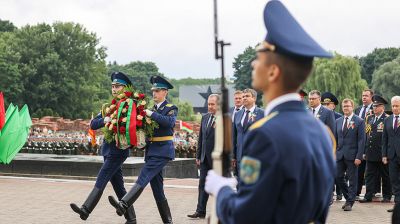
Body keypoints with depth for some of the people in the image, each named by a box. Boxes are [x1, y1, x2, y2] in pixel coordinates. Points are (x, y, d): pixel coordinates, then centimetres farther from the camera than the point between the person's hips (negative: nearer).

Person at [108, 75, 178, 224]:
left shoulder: (171, 108, -2)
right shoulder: (153, 109, 18)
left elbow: (170, 122, -22)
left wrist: (152, 114, -21)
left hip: (162, 150, -8)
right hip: (151, 150, 8)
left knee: (143, 177, -21)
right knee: (157, 188, 7)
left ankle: (123, 205, -34)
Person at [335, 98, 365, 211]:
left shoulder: (359, 121, -3)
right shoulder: (338, 121, 12)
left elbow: (361, 140, -7)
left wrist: (359, 156, -14)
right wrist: (333, 153, 8)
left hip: (352, 155, -5)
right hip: (340, 155, 5)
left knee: (352, 179, 1)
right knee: (338, 177, 4)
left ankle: (350, 202, 9)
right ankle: (349, 197, 22)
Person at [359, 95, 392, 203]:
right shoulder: (370, 119, 13)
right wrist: (365, 151, 11)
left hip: (383, 153, -5)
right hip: (371, 153, 5)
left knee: (385, 176, 6)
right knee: (370, 175, 4)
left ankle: (387, 196, 15)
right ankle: (368, 196, 5)